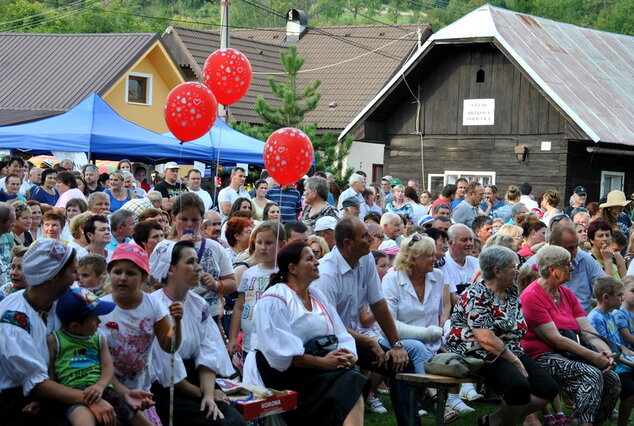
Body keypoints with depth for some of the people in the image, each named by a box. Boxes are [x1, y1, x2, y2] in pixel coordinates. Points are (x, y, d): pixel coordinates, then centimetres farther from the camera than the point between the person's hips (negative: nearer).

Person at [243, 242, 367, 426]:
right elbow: (280, 352, -18)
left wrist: (348, 356, -11)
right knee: (349, 383, -27)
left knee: (352, 385, -24)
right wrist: (322, 362, -20)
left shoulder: (318, 296, 18)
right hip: (282, 374, -7)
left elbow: (342, 336, 12)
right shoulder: (274, 299, -7)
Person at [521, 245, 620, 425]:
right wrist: (593, 357, -22)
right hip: (542, 357, -8)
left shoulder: (568, 294, 15)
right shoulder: (531, 296, -11)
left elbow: (587, 329, 5)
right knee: (592, 375, -29)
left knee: (612, 380, -11)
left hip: (568, 355, 8)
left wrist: (605, 352, -15)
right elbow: (554, 338, -18)